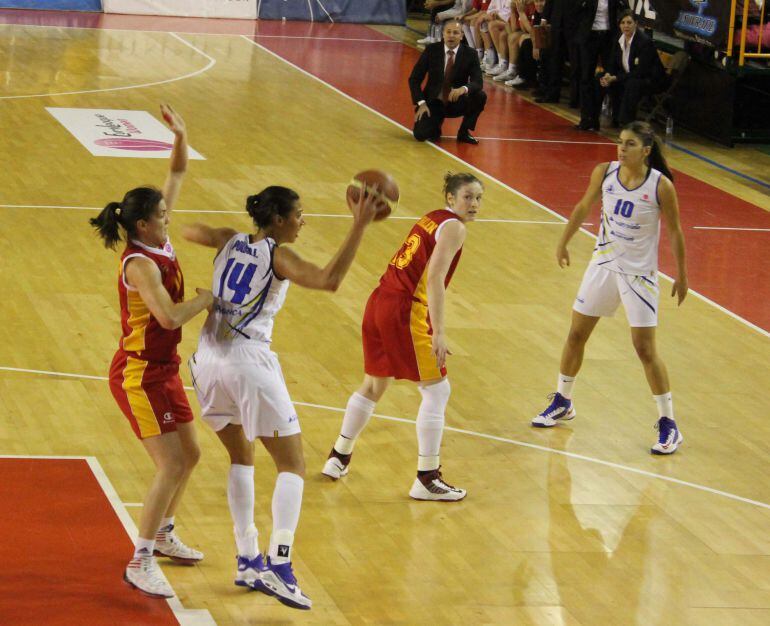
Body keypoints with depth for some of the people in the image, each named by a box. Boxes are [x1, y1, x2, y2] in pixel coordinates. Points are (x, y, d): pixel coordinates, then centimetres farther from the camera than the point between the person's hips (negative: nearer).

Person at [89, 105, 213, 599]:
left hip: (164, 370, 10)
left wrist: (180, 136, -6)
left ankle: (163, 534, 36)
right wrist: (209, 299, -18)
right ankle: (141, 562, -6)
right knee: (172, 466, -12)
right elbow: (170, 316, -35)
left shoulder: (160, 243, 3)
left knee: (189, 455, 17)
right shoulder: (140, 263, -22)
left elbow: (178, 175, 10)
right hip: (139, 374, -10)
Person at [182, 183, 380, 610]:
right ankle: (278, 565, -16)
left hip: (208, 362, 7)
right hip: (248, 364, -7)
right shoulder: (278, 258, -8)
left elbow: (188, 231, 29)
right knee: (292, 467, 1)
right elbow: (329, 280, -25)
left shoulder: (230, 242, 9)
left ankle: (247, 561, 19)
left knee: (241, 458, 24)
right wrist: (359, 225, -24)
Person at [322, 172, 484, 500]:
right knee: (437, 391, 0)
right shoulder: (453, 227, -8)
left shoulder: (431, 218, 17)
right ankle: (426, 478, 1)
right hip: (405, 311, -9)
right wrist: (439, 332, -25)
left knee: (373, 386, 25)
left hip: (380, 301, 9)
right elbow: (434, 278, -20)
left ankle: (338, 458, 37)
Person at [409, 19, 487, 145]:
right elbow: (414, 79, -3)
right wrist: (421, 103, -16)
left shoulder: (470, 54, -6)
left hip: (457, 103, 1)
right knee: (420, 134, -24)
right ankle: (437, 121, 13)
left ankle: (464, 132, -3)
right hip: (434, 102, -1)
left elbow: (477, 82, -14)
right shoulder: (431, 50, -7)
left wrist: (464, 89, -37)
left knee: (480, 96, -26)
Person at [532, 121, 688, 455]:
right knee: (576, 335, 12)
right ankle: (562, 403, 33)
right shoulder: (604, 173, -9)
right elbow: (583, 208, 9)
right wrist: (563, 243, 18)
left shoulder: (661, 186, -19)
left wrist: (681, 276, 0)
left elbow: (675, 231, -7)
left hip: (638, 273, -4)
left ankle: (668, 424, 6)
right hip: (603, 265, 4)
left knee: (645, 349, -5)